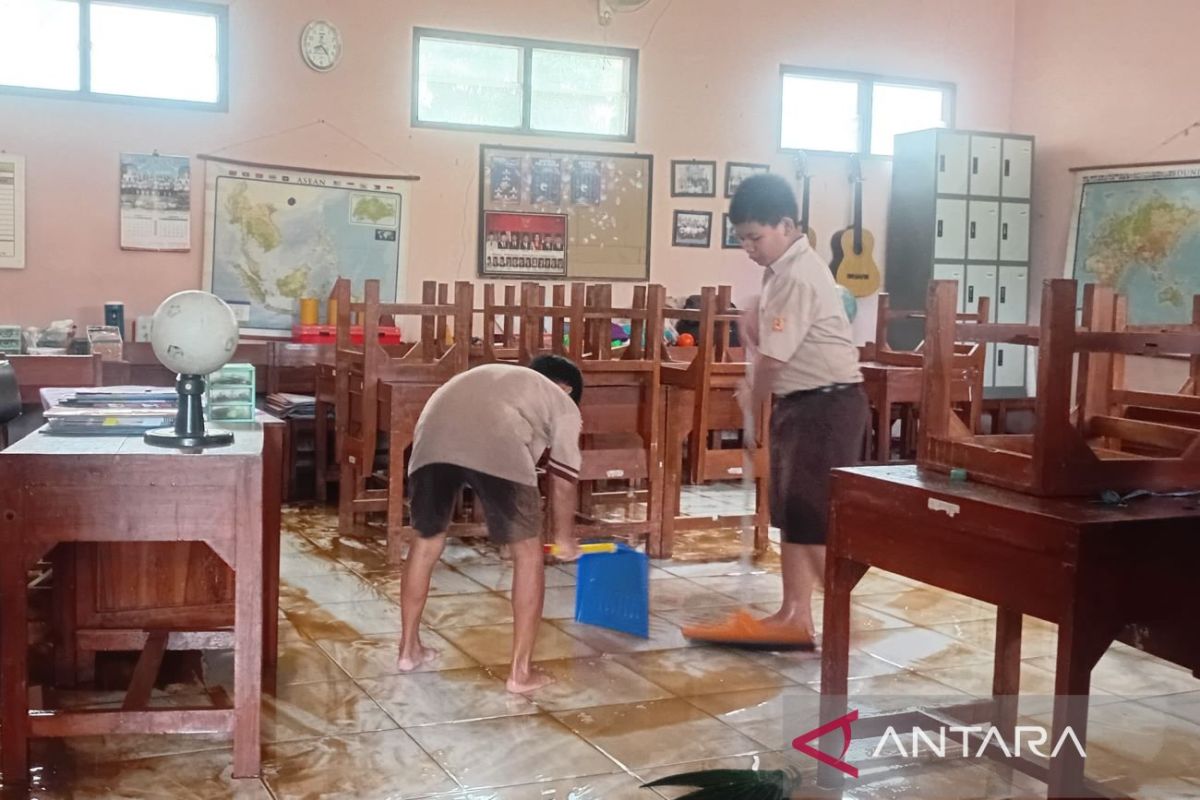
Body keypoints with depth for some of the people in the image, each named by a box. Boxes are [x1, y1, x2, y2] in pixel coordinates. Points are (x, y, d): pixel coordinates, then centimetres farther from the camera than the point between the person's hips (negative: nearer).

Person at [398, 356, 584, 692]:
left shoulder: (493, 375, 44)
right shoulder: (564, 405, 29)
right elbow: (562, 483, 29)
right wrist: (565, 540, 45)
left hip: (432, 439, 5)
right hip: (496, 446, -5)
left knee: (426, 542, 25)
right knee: (528, 551, 13)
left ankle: (409, 648, 37)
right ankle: (521, 671, 14)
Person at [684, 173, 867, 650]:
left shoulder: (798, 277, -21)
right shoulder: (780, 269, 11)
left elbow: (773, 358, -18)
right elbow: (756, 325, 28)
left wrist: (753, 399, -1)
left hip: (827, 405, -10)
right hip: (798, 404, 10)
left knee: (817, 516, -7)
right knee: (792, 513, 12)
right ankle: (794, 616, 19)